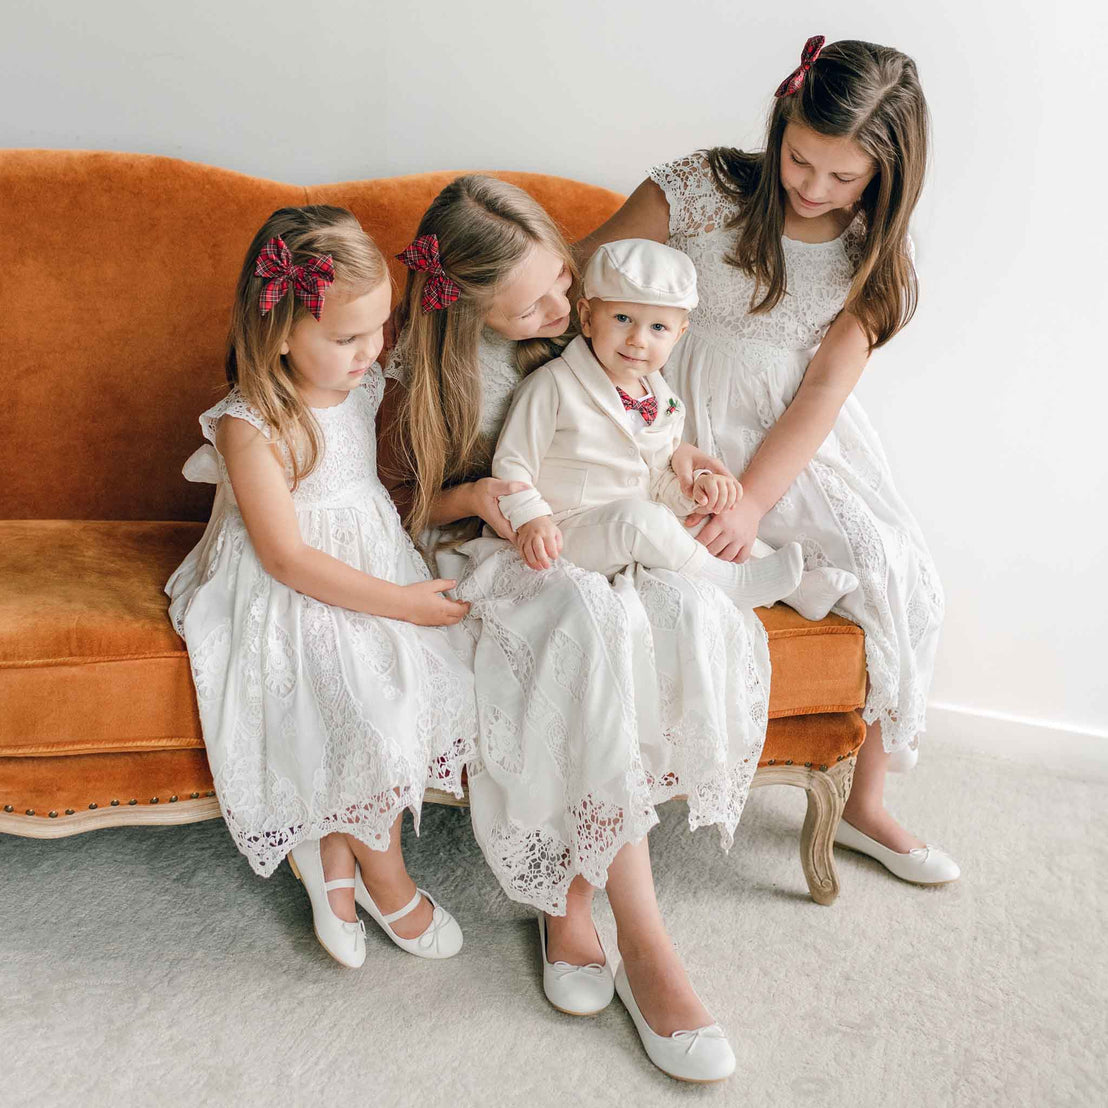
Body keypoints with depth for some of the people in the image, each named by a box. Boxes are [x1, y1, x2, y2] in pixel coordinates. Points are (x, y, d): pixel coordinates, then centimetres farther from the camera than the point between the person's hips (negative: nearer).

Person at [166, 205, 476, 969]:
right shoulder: (249, 427, -20)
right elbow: (289, 558, -19)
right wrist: (399, 601, -19)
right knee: (367, 721, -22)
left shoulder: (364, 386, 1)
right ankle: (384, 876, 7)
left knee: (436, 687, -14)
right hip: (292, 601, -6)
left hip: (377, 566, 7)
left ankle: (332, 855, 2)